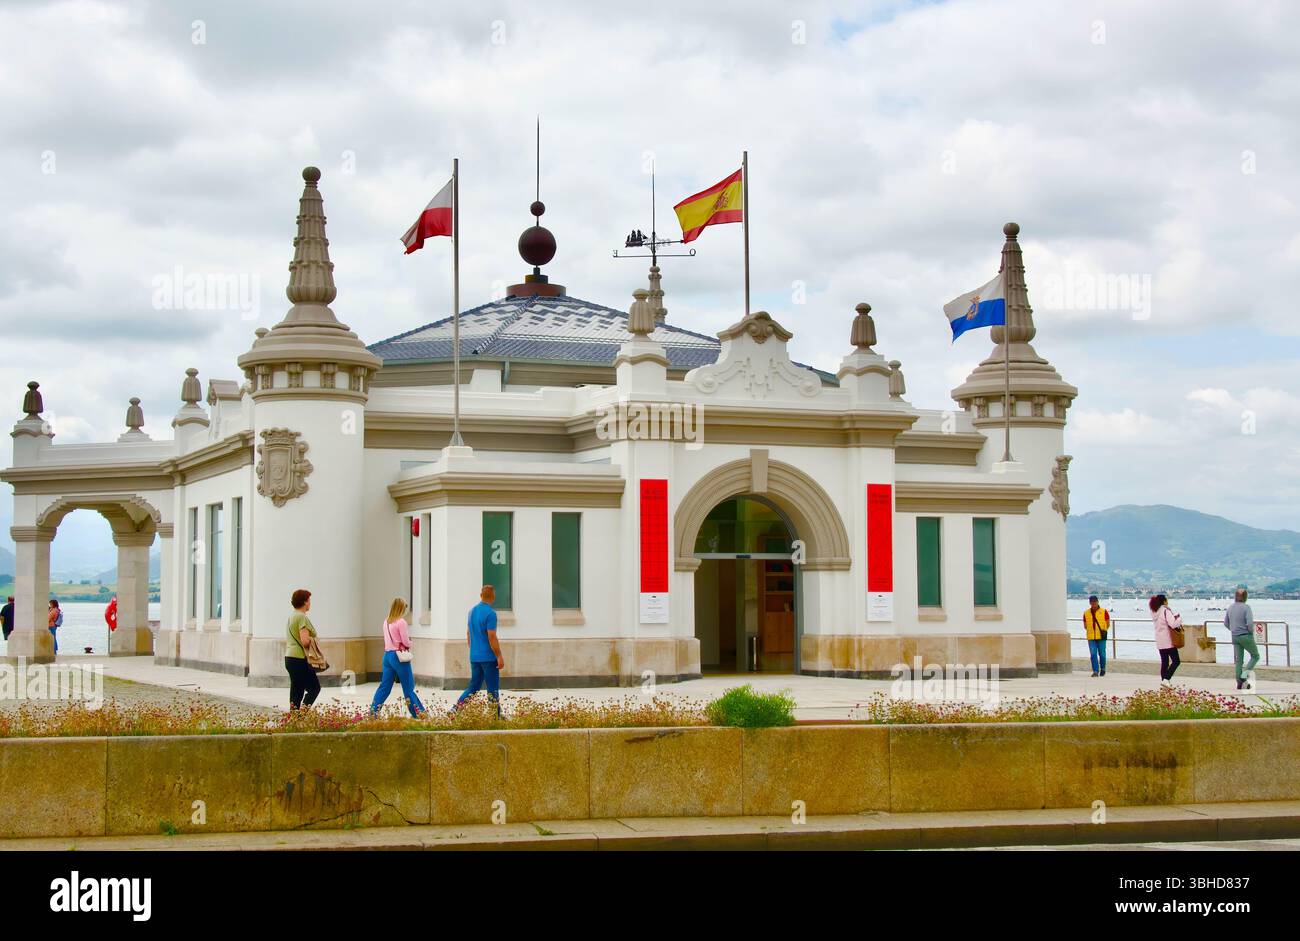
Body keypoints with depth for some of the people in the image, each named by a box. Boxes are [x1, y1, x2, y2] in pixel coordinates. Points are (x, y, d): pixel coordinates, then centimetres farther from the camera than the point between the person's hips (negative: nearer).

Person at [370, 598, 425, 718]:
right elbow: (406, 642, -13)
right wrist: (410, 642, 9)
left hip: (387, 655, 6)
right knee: (408, 687, 2)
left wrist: (407, 640, 7)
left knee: (384, 686, 9)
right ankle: (418, 713, 9)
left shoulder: (386, 622, 10)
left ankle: (373, 711, 4)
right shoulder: (401, 622, -12)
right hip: (399, 656, -6)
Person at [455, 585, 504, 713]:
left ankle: (456, 708, -2)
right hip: (488, 657, -7)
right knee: (493, 688, 2)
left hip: (474, 657, 7)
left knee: (473, 686, 11)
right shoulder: (490, 613, -15)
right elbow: (491, 637, -19)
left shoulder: (472, 611, 9)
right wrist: (499, 656, -14)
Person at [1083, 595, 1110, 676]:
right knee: (1093, 654, -5)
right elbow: (1085, 625, 15)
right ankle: (1095, 671, -3)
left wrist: (1104, 631, -4)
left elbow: (1108, 624, 6)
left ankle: (1103, 669, 24)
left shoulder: (1104, 612, 1)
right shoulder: (1086, 613, 8)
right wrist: (1090, 631, 3)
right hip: (1091, 637, 2)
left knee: (1102, 654, 3)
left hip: (1101, 637, -2)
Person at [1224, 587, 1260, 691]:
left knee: (1238, 661, 10)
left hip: (1235, 637, 6)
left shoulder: (1230, 607, 3)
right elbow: (1250, 623, -24)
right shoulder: (1246, 607, -16)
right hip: (1246, 636, -6)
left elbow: (1226, 623, 10)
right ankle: (1244, 674, -5)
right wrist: (1252, 632, -5)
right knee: (1255, 656, 14)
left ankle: (1240, 683, 7)